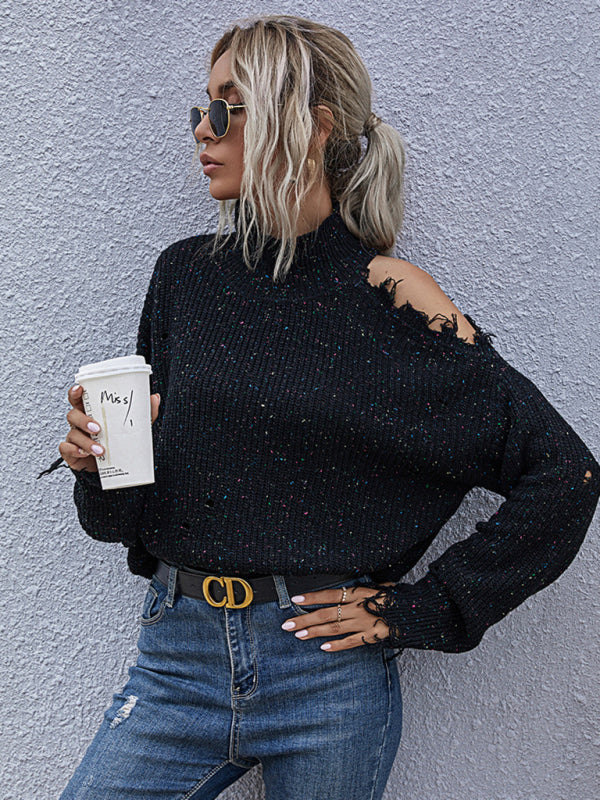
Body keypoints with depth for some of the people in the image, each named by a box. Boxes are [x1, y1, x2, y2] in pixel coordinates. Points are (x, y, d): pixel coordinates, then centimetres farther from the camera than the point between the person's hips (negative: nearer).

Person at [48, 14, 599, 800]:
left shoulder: (392, 299, -8)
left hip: (329, 672, -3)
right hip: (181, 657, 3)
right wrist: (98, 455, -10)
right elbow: (142, 498, 12)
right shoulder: (186, 275, 4)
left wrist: (421, 610, -7)